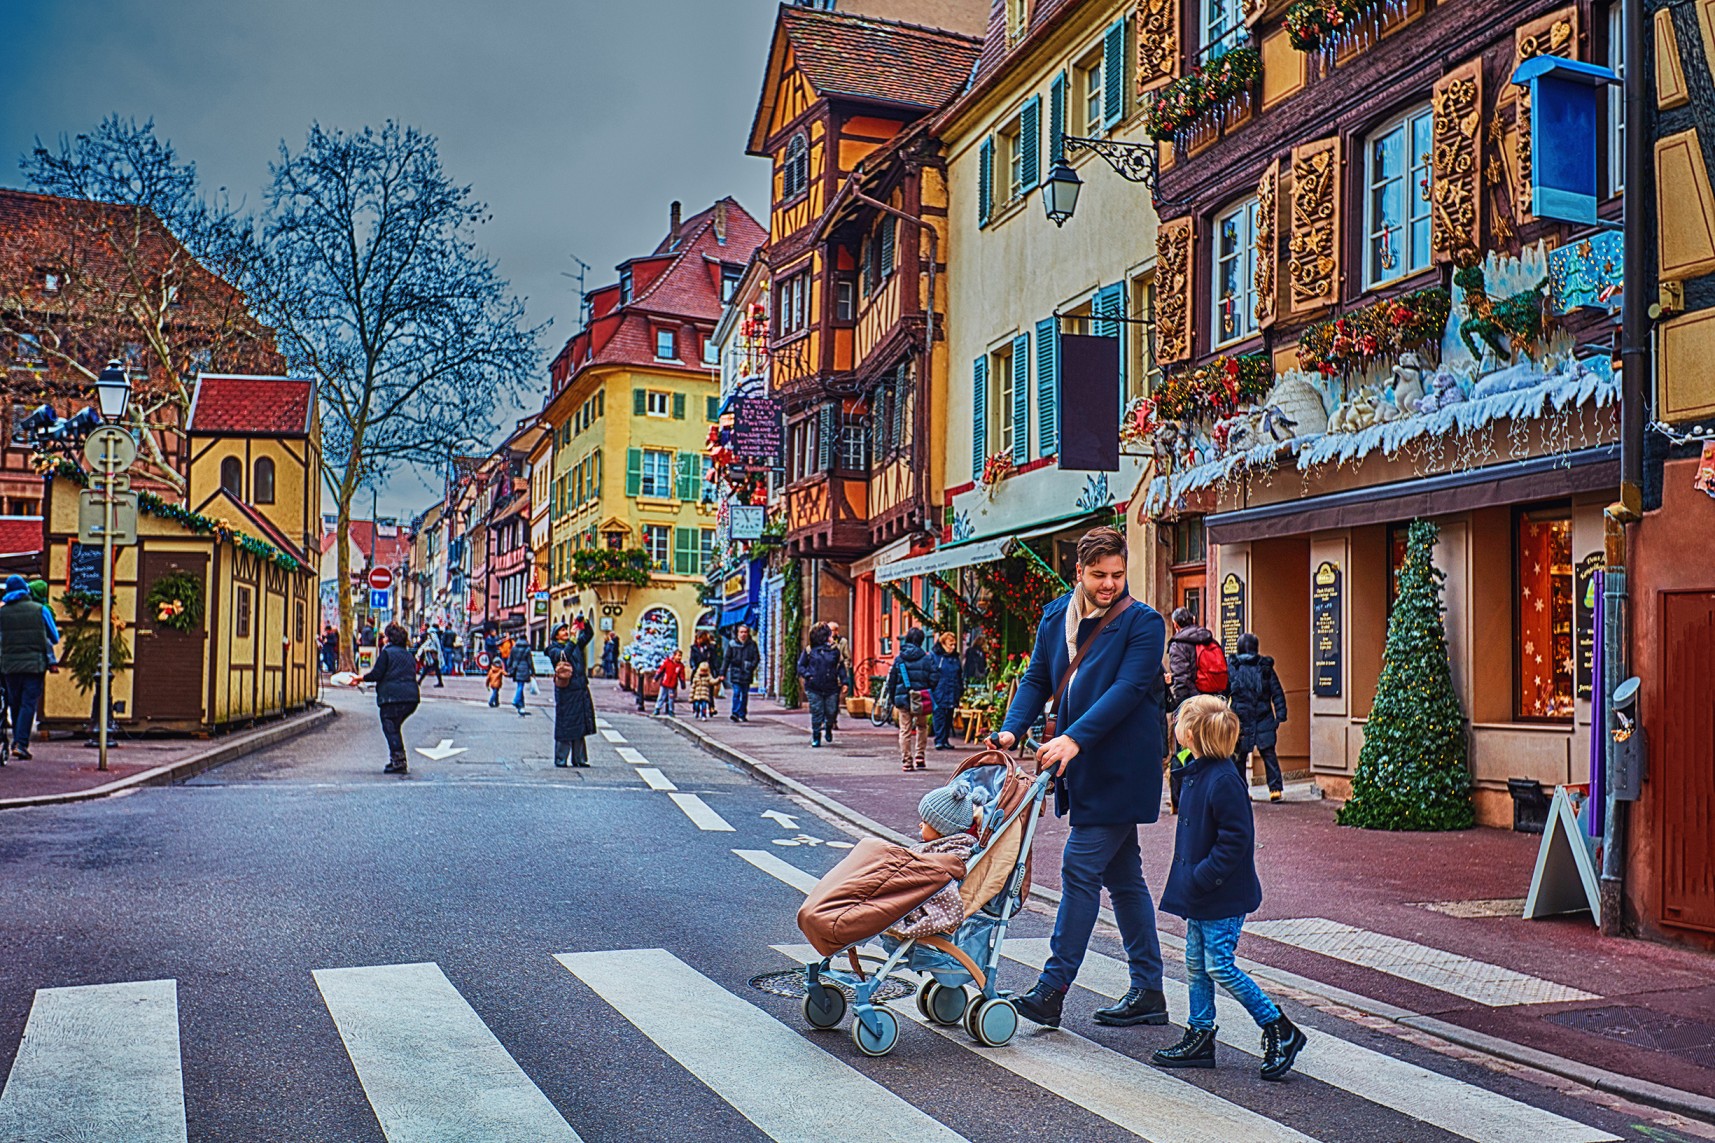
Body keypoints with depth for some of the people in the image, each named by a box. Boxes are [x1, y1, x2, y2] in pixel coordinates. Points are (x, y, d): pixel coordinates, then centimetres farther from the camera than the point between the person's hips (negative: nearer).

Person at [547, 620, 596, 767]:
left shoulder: (576, 644, 14)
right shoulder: (554, 649, -3)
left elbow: (589, 634, 14)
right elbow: (563, 655, -22)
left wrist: (584, 622, -4)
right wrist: (572, 639, -27)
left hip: (581, 689, 6)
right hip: (566, 690, -6)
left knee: (579, 726, 8)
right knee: (564, 726, -3)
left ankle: (578, 759, 14)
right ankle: (560, 759, 4)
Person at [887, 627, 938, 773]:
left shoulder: (898, 658, 0)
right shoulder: (926, 658, -4)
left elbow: (891, 680, 3)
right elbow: (933, 679, -6)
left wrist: (892, 698, 12)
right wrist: (929, 695, 10)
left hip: (903, 699, 0)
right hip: (921, 700, 0)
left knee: (905, 730, 5)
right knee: (922, 727, 19)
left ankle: (906, 761, 4)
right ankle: (919, 756, 15)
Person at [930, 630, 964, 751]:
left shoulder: (955, 658, 14)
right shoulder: (935, 656, -4)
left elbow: (960, 676, 20)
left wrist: (961, 690, 16)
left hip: (952, 694, 6)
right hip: (939, 694, -6)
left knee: (949, 717, 9)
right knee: (939, 716, -8)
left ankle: (945, 740, 16)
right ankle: (939, 740, -6)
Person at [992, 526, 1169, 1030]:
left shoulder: (1143, 622, -10)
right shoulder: (1056, 616, 9)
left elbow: (1127, 690, -20)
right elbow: (1037, 680, 8)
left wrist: (1074, 738, -29)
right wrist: (1012, 729, -9)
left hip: (1119, 769, -7)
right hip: (1085, 767, 7)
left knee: (1080, 868, -8)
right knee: (1122, 876, 13)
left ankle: (1052, 990, -1)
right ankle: (1148, 994, 22)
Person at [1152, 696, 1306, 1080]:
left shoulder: (1224, 780, -22)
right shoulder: (1195, 773, 8)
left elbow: (1236, 839, -23)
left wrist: (1203, 876, -22)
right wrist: (1191, 879, 15)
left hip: (1224, 895, -10)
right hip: (1201, 892, 10)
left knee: (1219, 967, -6)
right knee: (1196, 964, 13)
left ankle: (1281, 1031, 6)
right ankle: (1200, 1037, 23)